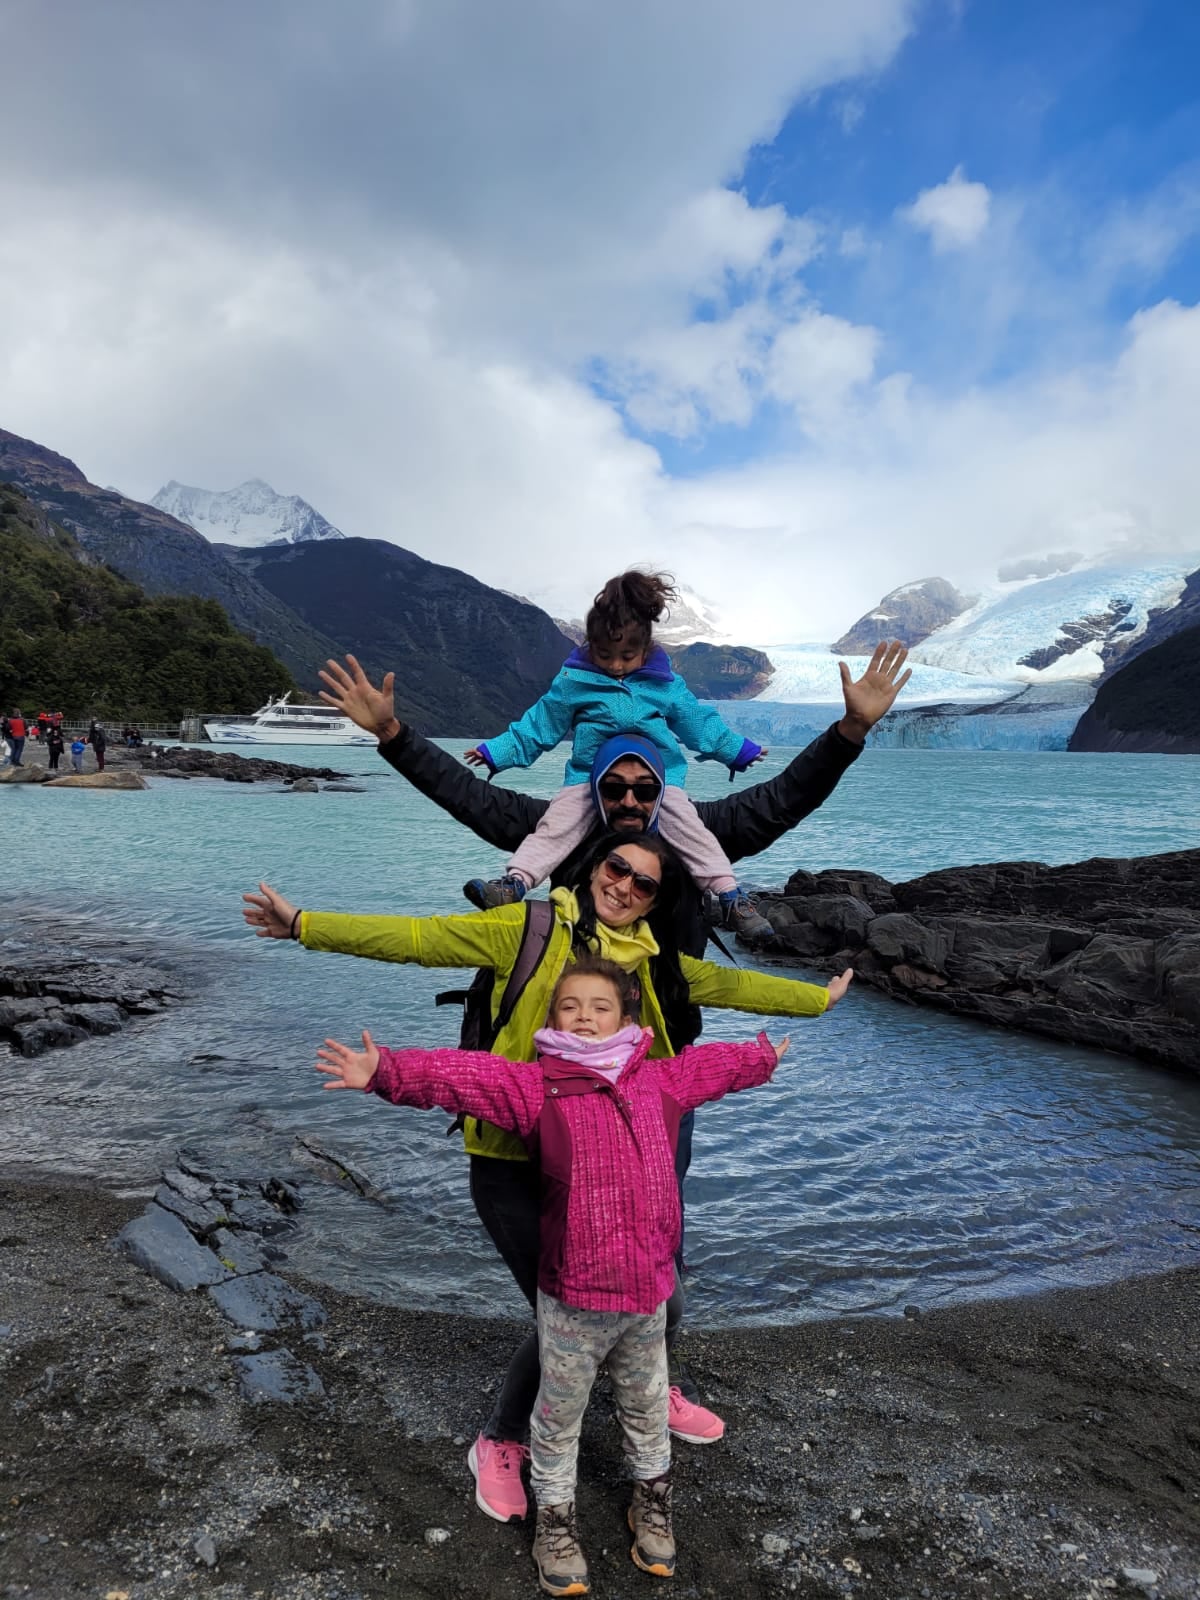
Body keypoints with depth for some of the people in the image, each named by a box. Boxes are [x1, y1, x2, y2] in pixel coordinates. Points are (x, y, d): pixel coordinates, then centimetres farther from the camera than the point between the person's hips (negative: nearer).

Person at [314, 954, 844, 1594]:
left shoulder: (660, 1080, 0)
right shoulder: (535, 1085, -12)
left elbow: (717, 1064, 18)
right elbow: (461, 1074, -25)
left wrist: (767, 1056, 31)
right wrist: (386, 1073, -38)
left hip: (648, 1286, 3)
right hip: (571, 1296, -3)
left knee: (646, 1403, 25)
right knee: (559, 1413, 17)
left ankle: (652, 1495, 50)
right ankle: (555, 1515, 42)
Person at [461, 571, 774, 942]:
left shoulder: (666, 684, 6)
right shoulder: (573, 681, 3)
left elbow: (700, 724, 17)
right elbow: (537, 726, 8)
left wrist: (739, 750, 20)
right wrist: (496, 752, 3)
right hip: (589, 777, 0)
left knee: (691, 829, -16)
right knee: (554, 825, -20)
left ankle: (731, 899, -13)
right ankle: (513, 883, -26)